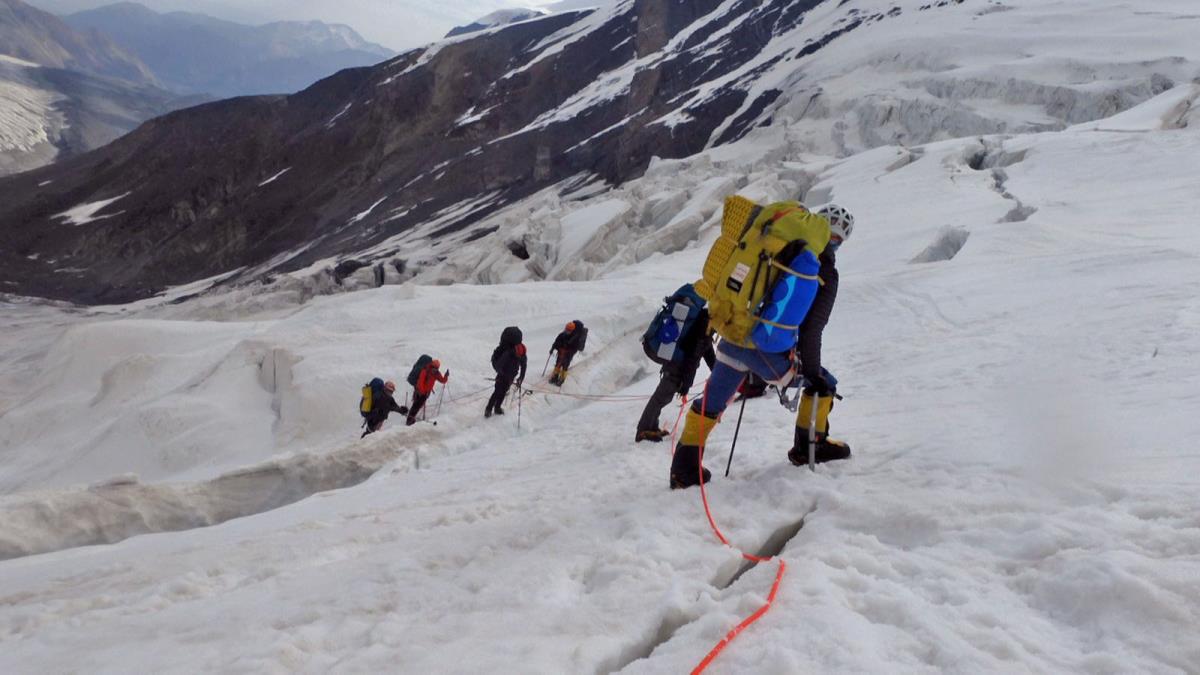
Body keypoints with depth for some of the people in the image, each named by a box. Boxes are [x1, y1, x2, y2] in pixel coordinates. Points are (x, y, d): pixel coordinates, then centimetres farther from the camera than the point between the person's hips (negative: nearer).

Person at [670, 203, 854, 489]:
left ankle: (685, 468, 21)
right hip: (769, 353, -5)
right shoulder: (825, 273, -5)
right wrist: (812, 373, -1)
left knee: (712, 402, 18)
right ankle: (809, 446, 29)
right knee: (822, 383, 19)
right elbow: (811, 330, -10)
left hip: (733, 339, 5)